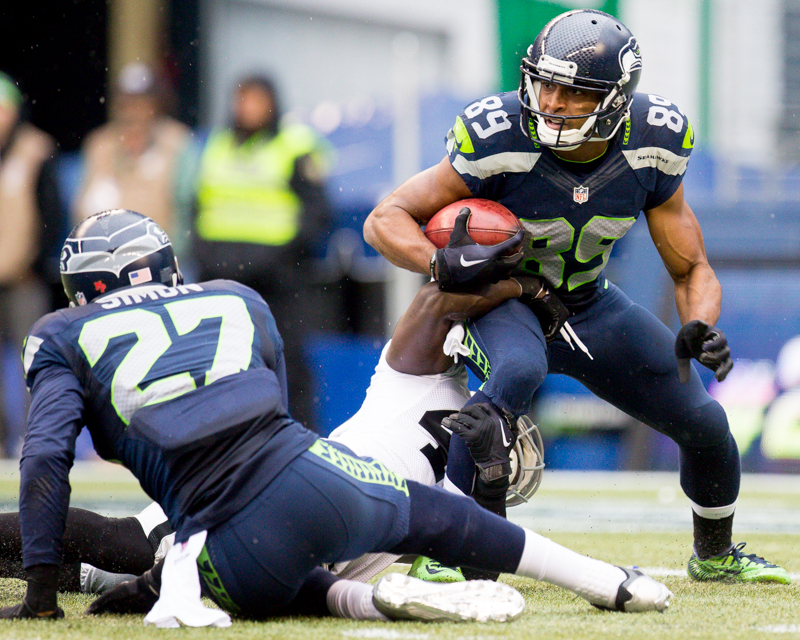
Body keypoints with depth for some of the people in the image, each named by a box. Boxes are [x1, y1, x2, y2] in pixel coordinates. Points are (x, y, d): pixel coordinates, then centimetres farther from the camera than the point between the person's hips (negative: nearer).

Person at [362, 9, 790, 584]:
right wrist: (443, 263, -43)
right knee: (517, 375, -39)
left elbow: (693, 270, -7)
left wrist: (700, 330, -29)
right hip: (502, 300, -4)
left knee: (705, 423, 2)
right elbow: (386, 220, -22)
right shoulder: (501, 141, -29)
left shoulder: (650, 148, -18)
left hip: (591, 307, 4)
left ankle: (715, 555, 33)